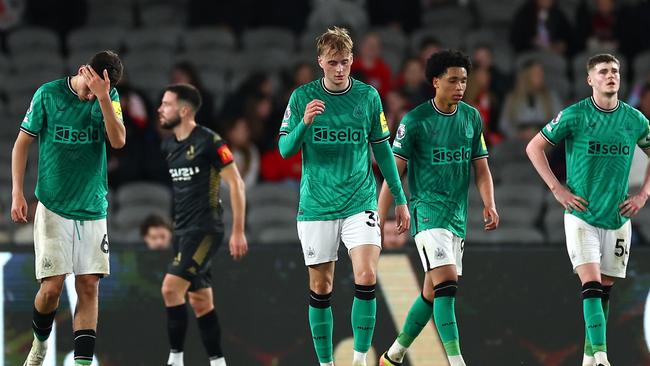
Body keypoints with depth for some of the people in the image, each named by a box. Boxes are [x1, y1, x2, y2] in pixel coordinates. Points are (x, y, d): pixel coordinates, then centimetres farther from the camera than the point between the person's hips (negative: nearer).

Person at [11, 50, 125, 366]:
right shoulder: (48, 94, -5)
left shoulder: (110, 97, 1)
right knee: (52, 287, -9)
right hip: (53, 207, -2)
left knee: (89, 286, -3)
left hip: (93, 209, 2)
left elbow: (119, 141, -13)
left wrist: (103, 97, -24)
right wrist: (17, 193, -3)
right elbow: (22, 142, 3)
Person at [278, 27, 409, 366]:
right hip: (316, 206, 0)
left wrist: (399, 198, 11)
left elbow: (382, 150, 11)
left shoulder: (368, 95, 2)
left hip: (359, 203, 0)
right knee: (320, 288, 4)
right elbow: (285, 149, -1)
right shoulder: (302, 97, -1)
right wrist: (304, 123, -20)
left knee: (366, 278, -16)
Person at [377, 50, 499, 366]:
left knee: (433, 292, 10)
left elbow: (481, 168, 11)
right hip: (427, 211, -6)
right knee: (446, 281, -20)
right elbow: (394, 173, -5)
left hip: (458, 215, 6)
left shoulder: (472, 118, 8)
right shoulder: (414, 121, -7)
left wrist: (489, 204, -6)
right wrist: (379, 222, -7)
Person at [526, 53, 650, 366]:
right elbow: (534, 147, 1)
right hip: (581, 215, -4)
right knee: (591, 284, -16)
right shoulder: (574, 115, -7)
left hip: (618, 217, 4)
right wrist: (557, 190, -5)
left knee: (605, 288, 7)